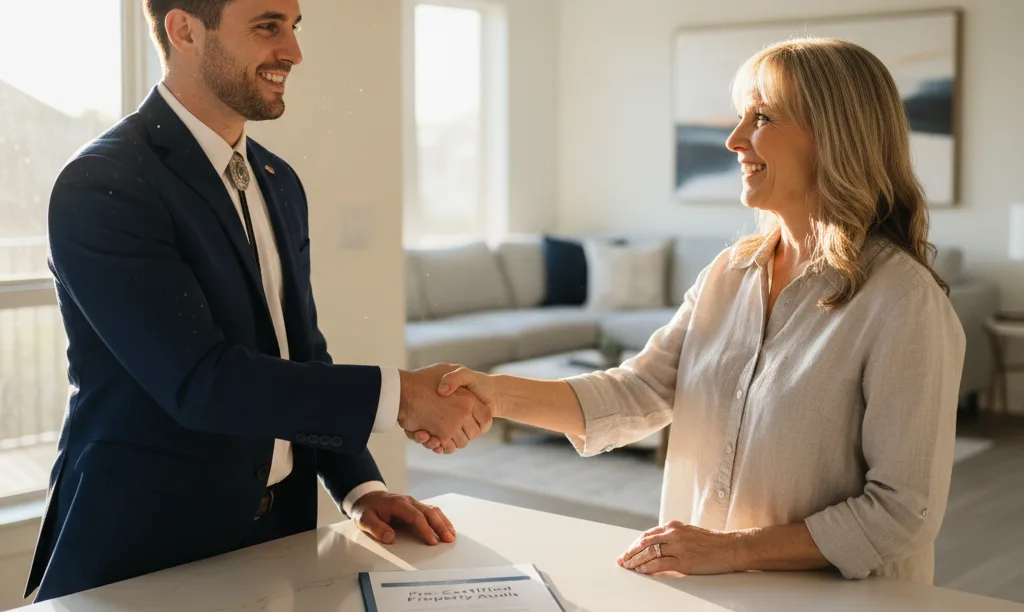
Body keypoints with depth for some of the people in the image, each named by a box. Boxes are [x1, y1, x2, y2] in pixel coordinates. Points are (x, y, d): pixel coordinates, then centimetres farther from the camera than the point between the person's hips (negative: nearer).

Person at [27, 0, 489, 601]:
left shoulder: (279, 183, 8)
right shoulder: (102, 186, -17)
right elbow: (200, 381, -25)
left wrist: (363, 488, 1)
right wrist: (399, 395, -24)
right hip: (144, 546, -6)